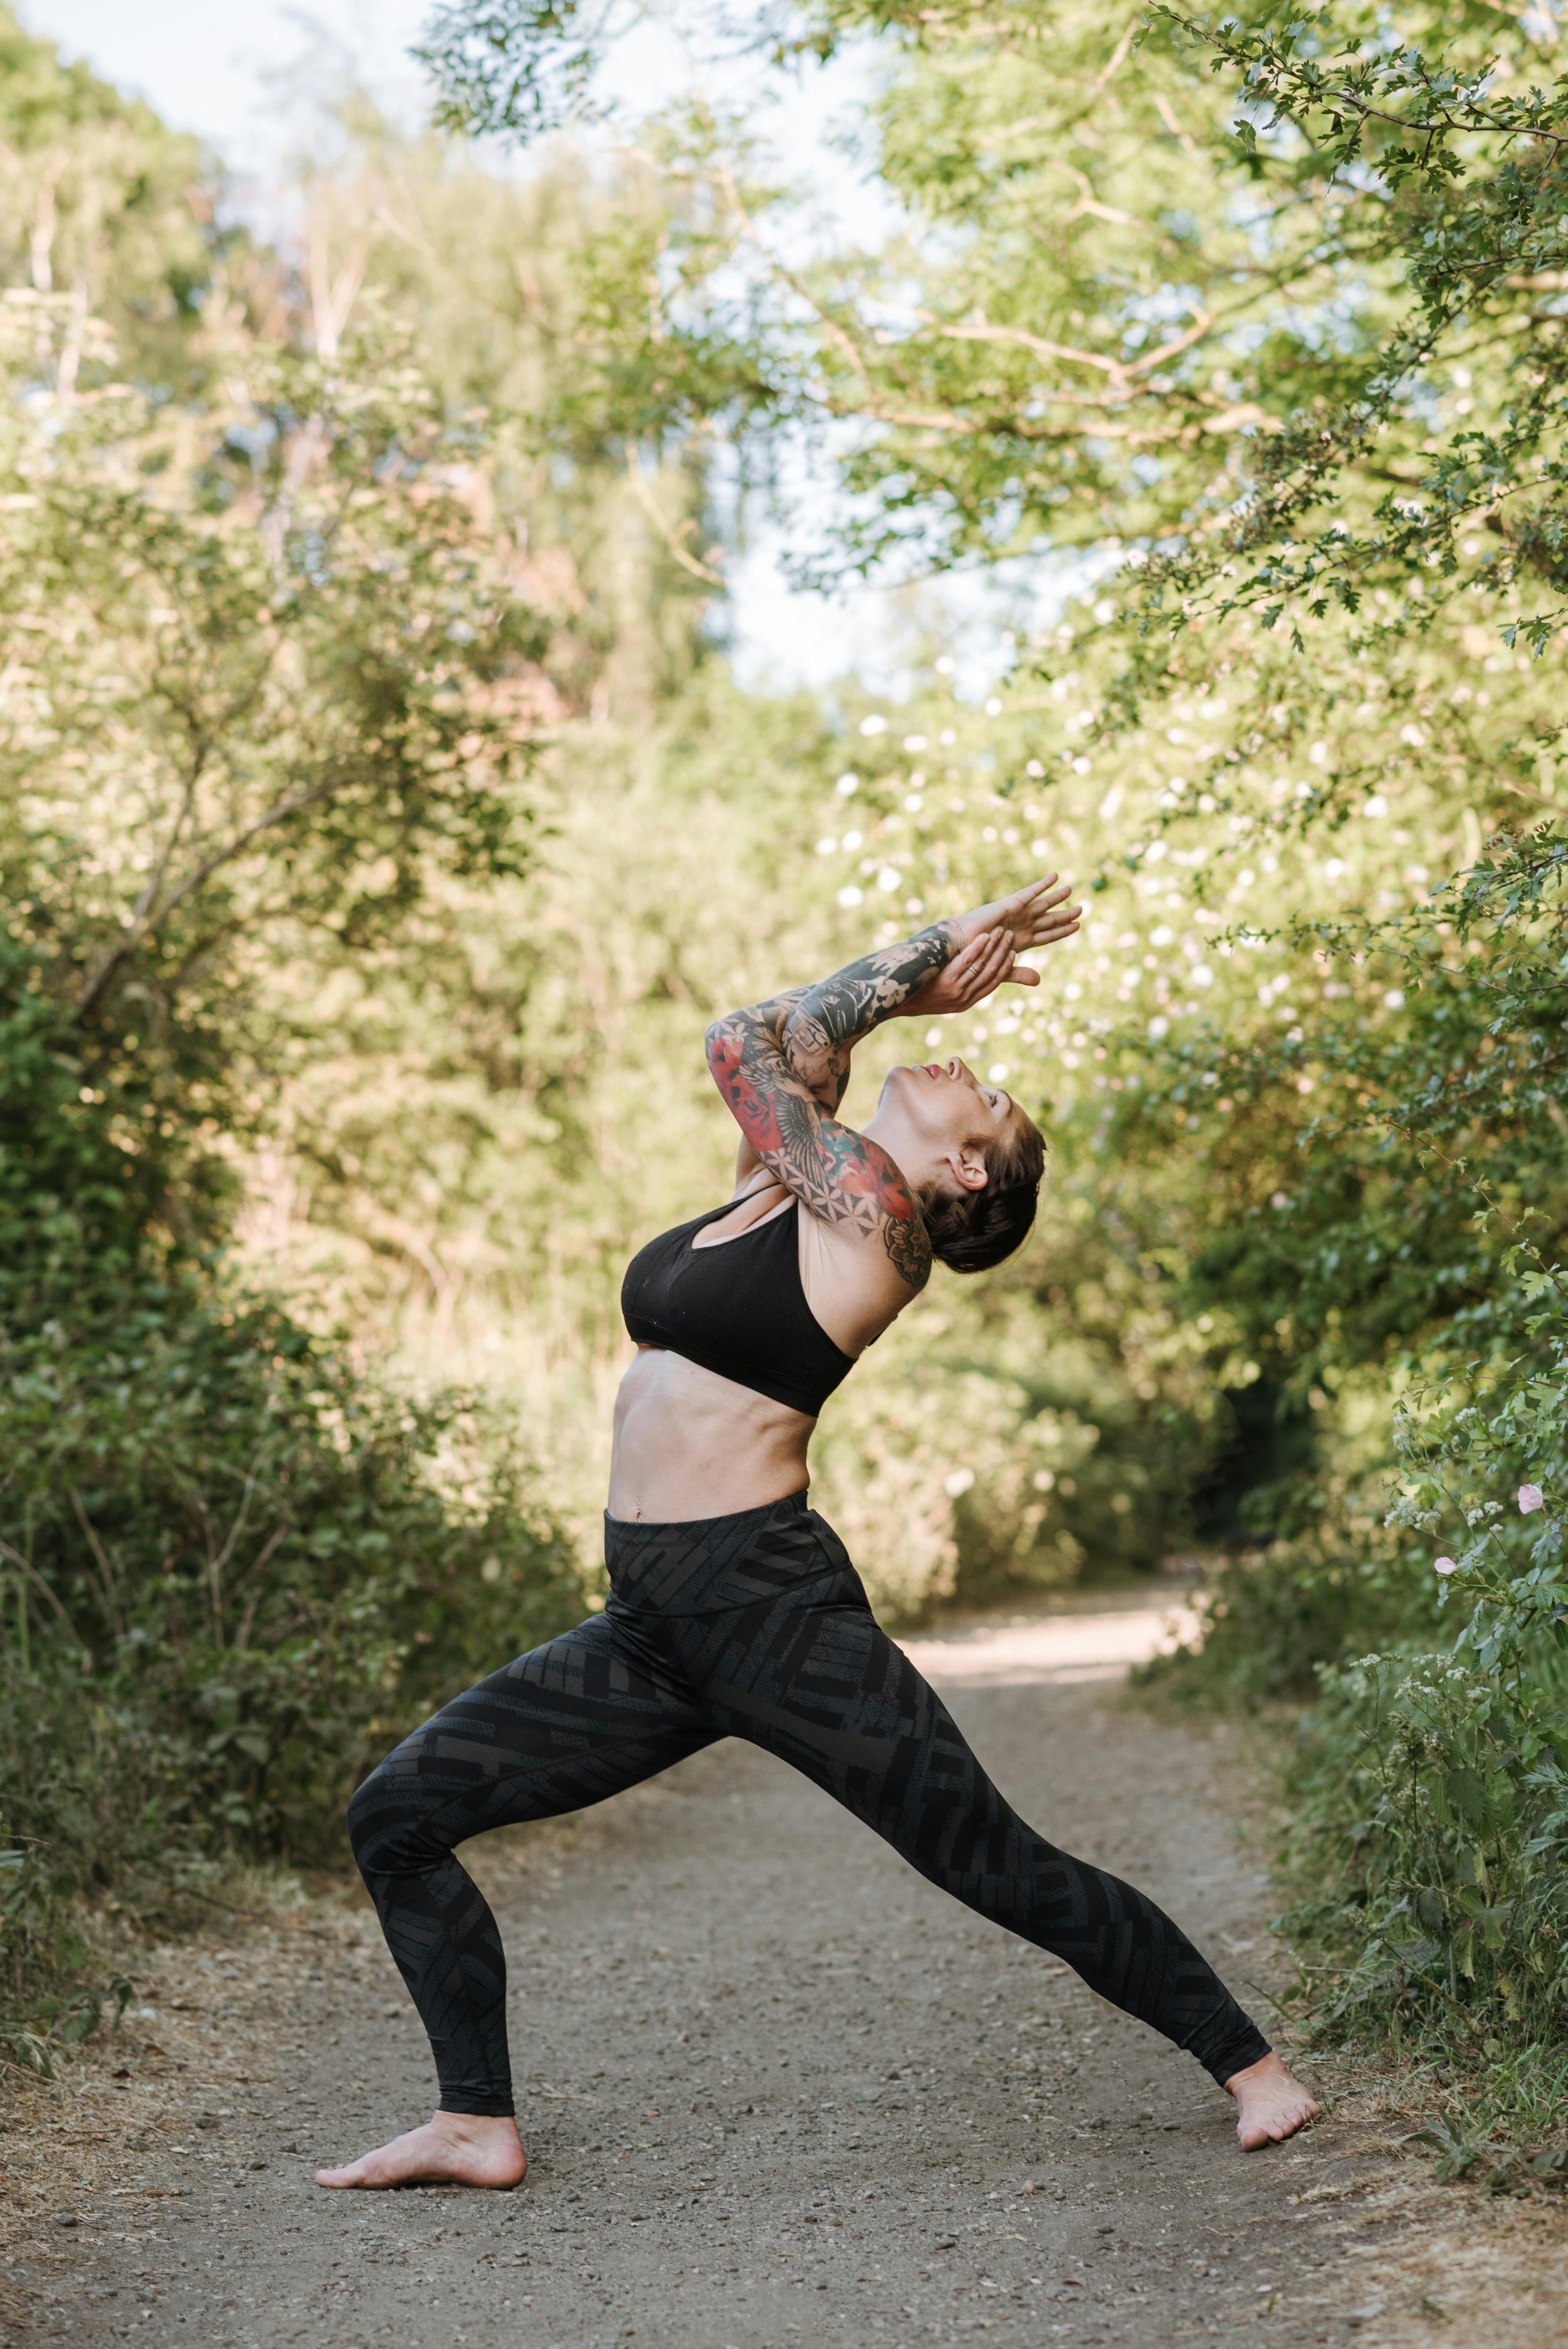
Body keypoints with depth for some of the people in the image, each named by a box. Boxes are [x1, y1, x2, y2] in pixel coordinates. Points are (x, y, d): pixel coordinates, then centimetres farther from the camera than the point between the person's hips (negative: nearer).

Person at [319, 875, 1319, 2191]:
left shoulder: (870, 1202, -9)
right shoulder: (790, 1186, 14)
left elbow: (741, 1044, -6)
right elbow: (800, 1046, 25)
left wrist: (923, 972, 4)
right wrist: (921, 966, 20)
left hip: (774, 1612, -8)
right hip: (654, 1628, 9)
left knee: (1000, 1871, -1)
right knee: (399, 1814, 2)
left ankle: (1249, 2061, 16)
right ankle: (480, 2127, 10)